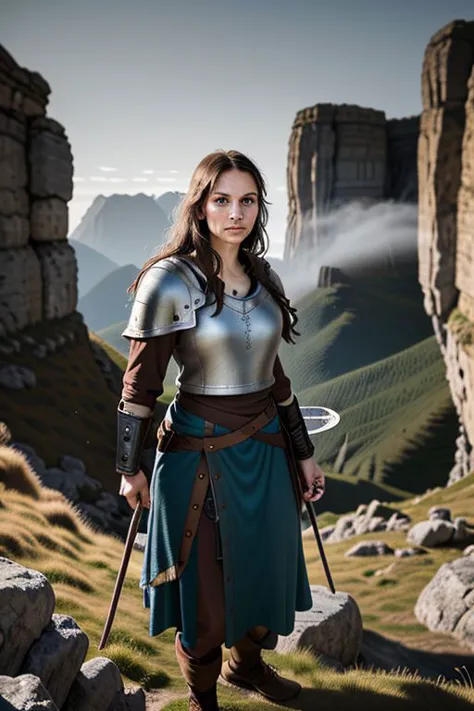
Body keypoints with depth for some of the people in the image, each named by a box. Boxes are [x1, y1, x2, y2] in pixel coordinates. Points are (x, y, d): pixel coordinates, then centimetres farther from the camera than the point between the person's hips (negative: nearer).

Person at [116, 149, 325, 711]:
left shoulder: (263, 278, 4)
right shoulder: (169, 281, -14)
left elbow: (272, 374, 11)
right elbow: (140, 384, -10)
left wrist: (304, 452, 13)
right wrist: (130, 468, -7)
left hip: (265, 448, 6)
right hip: (200, 451, -6)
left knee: (265, 566, 19)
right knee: (206, 581, 9)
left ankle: (247, 663, 47)